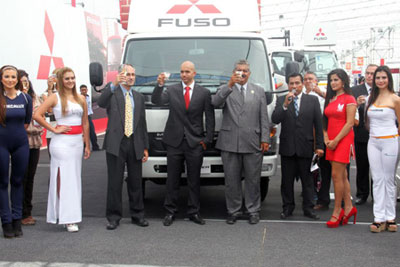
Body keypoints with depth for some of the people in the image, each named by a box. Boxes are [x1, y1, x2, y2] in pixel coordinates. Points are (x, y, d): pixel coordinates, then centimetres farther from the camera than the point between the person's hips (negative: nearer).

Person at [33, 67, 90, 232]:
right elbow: (37, 115, -12)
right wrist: (54, 129, -10)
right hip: (62, 142, -5)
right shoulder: (55, 97, -2)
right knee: (63, 178, -5)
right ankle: (67, 218, -4)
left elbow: (85, 123, 16)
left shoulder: (81, 99, 12)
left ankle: (73, 215, 14)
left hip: (78, 141, 5)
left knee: (75, 178, 7)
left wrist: (87, 145, 13)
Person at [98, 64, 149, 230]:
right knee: (115, 182, 2)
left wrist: (145, 147, 11)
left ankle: (137, 215, 20)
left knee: (135, 181, 10)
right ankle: (113, 217, 10)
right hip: (116, 143, -4)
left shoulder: (139, 97, 16)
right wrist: (114, 84, -34)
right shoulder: (112, 93, 2)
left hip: (135, 144, 4)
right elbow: (101, 103, -22)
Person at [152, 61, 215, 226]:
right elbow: (156, 101, -9)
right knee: (172, 179, 6)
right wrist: (160, 85, -25)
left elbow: (210, 118, 4)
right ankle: (170, 212, 14)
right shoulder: (172, 90, 6)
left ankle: (193, 212, 16)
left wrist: (207, 139, -3)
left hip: (195, 143, 0)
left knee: (194, 179, 6)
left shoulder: (204, 93, 4)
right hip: (174, 141, 0)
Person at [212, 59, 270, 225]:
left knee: (253, 180, 6)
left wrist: (265, 139, 1)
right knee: (232, 180, 6)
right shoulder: (225, 90, 8)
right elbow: (216, 103, -14)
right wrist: (230, 85, -22)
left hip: (253, 143, 1)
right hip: (230, 143, -1)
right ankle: (233, 211, 17)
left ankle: (253, 211, 17)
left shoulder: (259, 91, 13)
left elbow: (264, 117, 9)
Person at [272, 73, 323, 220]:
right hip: (287, 147, 1)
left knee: (307, 179, 5)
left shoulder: (312, 100, 4)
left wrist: (319, 145, -2)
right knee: (287, 179, 7)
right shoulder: (281, 100, 5)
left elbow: (318, 124, 3)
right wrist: (285, 105, -21)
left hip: (305, 147, -1)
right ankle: (288, 207, 17)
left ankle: (308, 208, 12)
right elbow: (275, 120, -8)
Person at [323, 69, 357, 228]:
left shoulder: (349, 99, -6)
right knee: (342, 176, 10)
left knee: (336, 175, -8)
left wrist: (336, 140, -14)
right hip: (331, 142, 7)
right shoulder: (330, 99, 15)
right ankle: (348, 207, 18)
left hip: (343, 140, -7)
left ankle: (337, 211, 0)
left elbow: (350, 123, -12)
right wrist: (326, 138, 1)